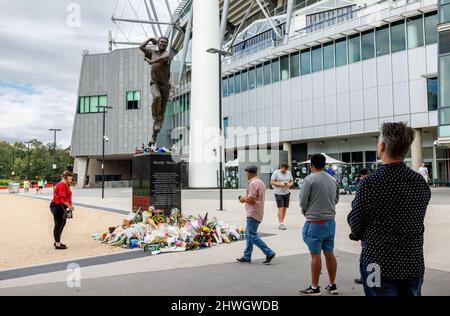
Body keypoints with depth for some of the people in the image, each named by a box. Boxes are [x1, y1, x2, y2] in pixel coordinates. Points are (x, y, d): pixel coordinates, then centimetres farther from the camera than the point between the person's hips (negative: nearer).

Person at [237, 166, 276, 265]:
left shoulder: (253, 183, -16)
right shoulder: (260, 182, 17)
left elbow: (251, 199, -21)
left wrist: (243, 199, -3)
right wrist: (246, 198, 14)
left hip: (253, 214, -10)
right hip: (258, 213, 11)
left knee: (252, 236, -8)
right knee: (248, 234, 14)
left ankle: (269, 253, -7)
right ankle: (247, 257, 18)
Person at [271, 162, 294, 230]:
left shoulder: (289, 173, 11)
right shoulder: (276, 173, -4)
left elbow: (292, 182, 15)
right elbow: (272, 182, -7)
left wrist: (289, 185, -8)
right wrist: (280, 184, -19)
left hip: (287, 193, 5)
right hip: (278, 193, -5)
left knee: (285, 208, 5)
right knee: (281, 208, -11)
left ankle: (282, 223, 13)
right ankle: (281, 224, -12)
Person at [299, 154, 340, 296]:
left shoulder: (310, 179, -12)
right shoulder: (333, 180, 6)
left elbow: (302, 201, -9)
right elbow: (336, 200, 16)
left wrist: (305, 211, 11)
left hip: (315, 222, -6)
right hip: (330, 221, 6)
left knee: (315, 255, 0)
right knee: (329, 253, 14)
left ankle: (314, 288, 9)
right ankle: (332, 285, 23)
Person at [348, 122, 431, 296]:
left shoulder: (370, 184, -20)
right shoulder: (421, 183, -3)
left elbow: (355, 225, -11)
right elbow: (418, 225, 6)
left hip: (380, 265, -5)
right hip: (414, 264, 5)